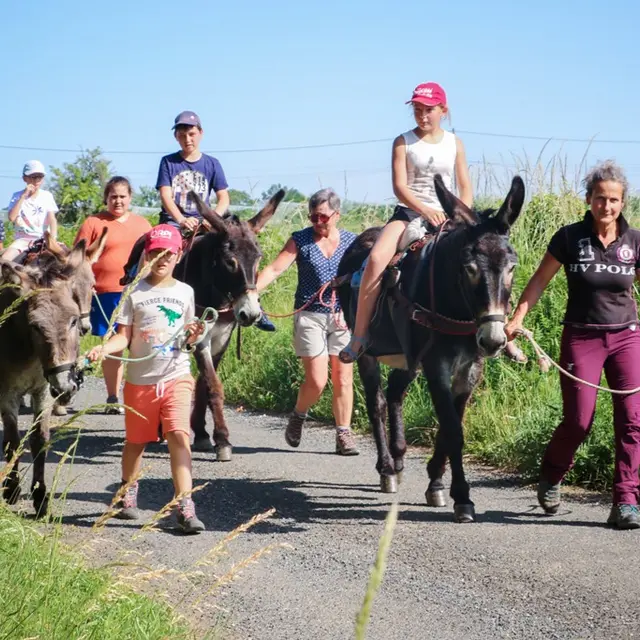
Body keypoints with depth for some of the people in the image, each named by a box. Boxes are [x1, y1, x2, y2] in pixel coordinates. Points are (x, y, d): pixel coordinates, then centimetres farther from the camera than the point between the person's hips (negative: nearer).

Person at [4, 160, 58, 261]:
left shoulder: (47, 196, 5)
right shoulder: (17, 196, 5)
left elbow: (52, 220, -2)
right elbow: (11, 218, -11)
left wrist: (53, 240, -19)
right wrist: (23, 196, -12)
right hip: (22, 239, 0)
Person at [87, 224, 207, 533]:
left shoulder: (184, 292, 5)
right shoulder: (135, 292, -1)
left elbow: (187, 336, 12)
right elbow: (125, 336, -3)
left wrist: (193, 334, -10)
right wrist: (104, 348, -21)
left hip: (177, 377, 0)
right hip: (140, 379, 0)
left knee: (179, 436, -15)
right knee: (136, 440, 14)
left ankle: (185, 507, -17)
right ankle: (128, 494, 39)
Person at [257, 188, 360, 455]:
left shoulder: (351, 241, 5)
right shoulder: (300, 240, 0)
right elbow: (274, 269, -9)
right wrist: (250, 292, -21)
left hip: (344, 317, 2)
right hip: (310, 316, -2)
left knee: (343, 378, 2)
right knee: (316, 380, -6)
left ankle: (344, 434, 13)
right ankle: (297, 417, 22)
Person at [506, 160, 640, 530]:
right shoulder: (570, 237, -4)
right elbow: (540, 280, 2)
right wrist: (518, 318, -8)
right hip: (581, 338, -2)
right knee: (579, 420, -2)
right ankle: (551, 477, 28)